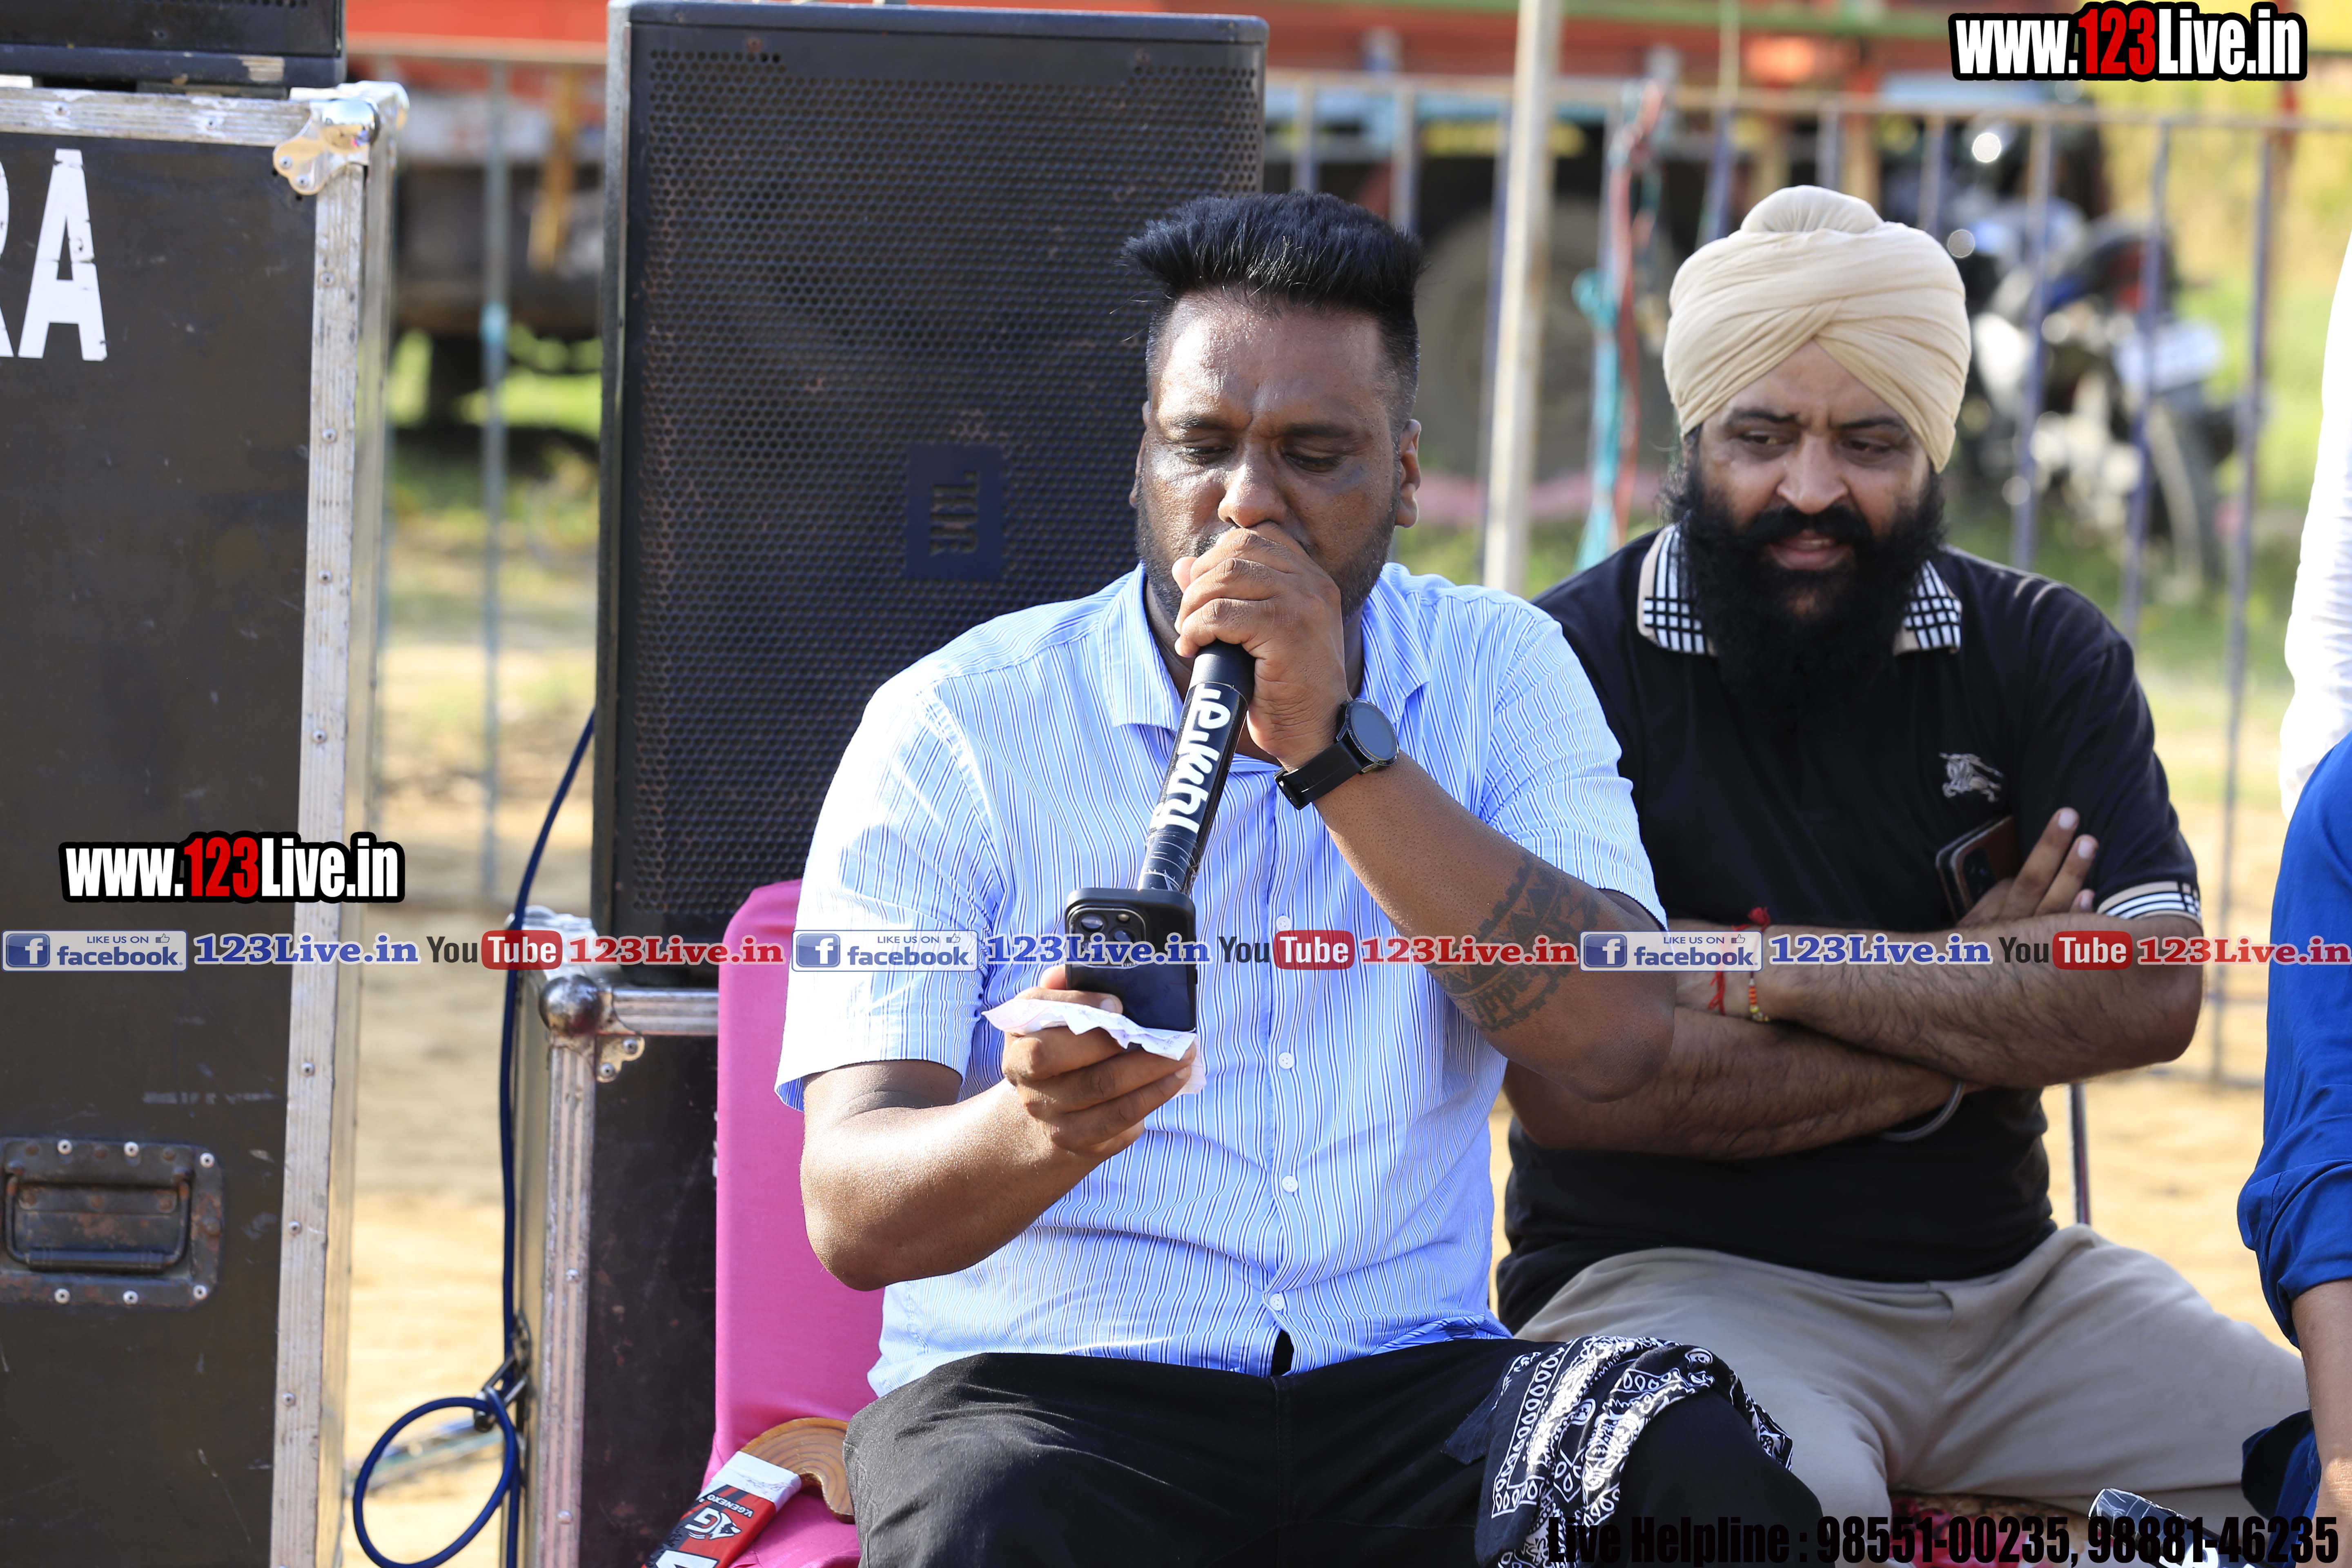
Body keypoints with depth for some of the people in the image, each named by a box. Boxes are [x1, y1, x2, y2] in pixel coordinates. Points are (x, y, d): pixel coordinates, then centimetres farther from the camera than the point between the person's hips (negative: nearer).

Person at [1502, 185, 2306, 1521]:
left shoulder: (2043, 653, 7)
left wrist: (1780, 969, -15)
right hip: (1682, 1275, -5)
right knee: (1783, 1499, -36)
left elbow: (2155, 995, -7)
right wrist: (1973, 1020, -8)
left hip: (2011, 1278, 5)